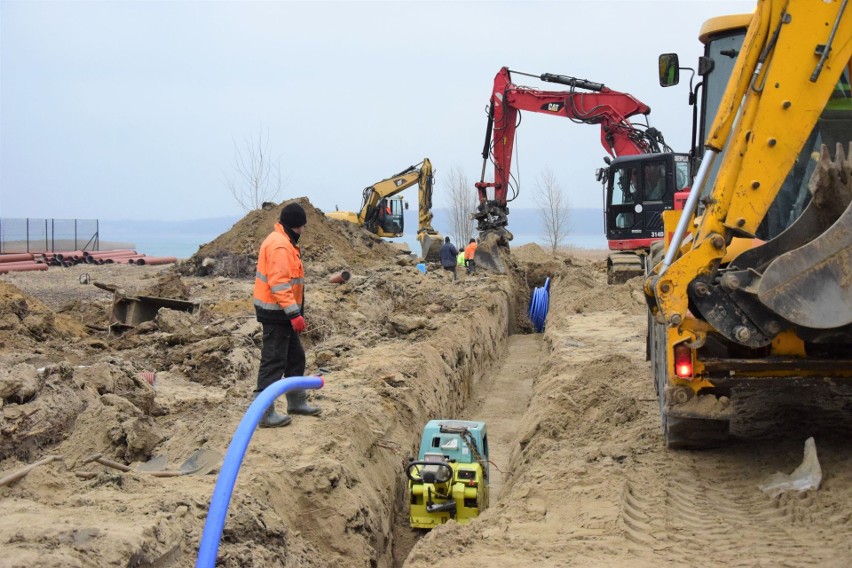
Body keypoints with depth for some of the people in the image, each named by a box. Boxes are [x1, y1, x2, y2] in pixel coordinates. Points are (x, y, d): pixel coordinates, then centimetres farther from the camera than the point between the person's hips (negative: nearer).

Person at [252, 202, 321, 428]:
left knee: (296, 357, 20)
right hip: (276, 312, -11)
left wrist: (294, 311, 22)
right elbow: (279, 284, -26)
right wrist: (294, 313, -26)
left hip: (282, 313, 11)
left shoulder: (283, 242, 15)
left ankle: (296, 401, 32)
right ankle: (265, 413, -3)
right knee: (274, 362, -7)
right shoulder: (280, 246, -20)